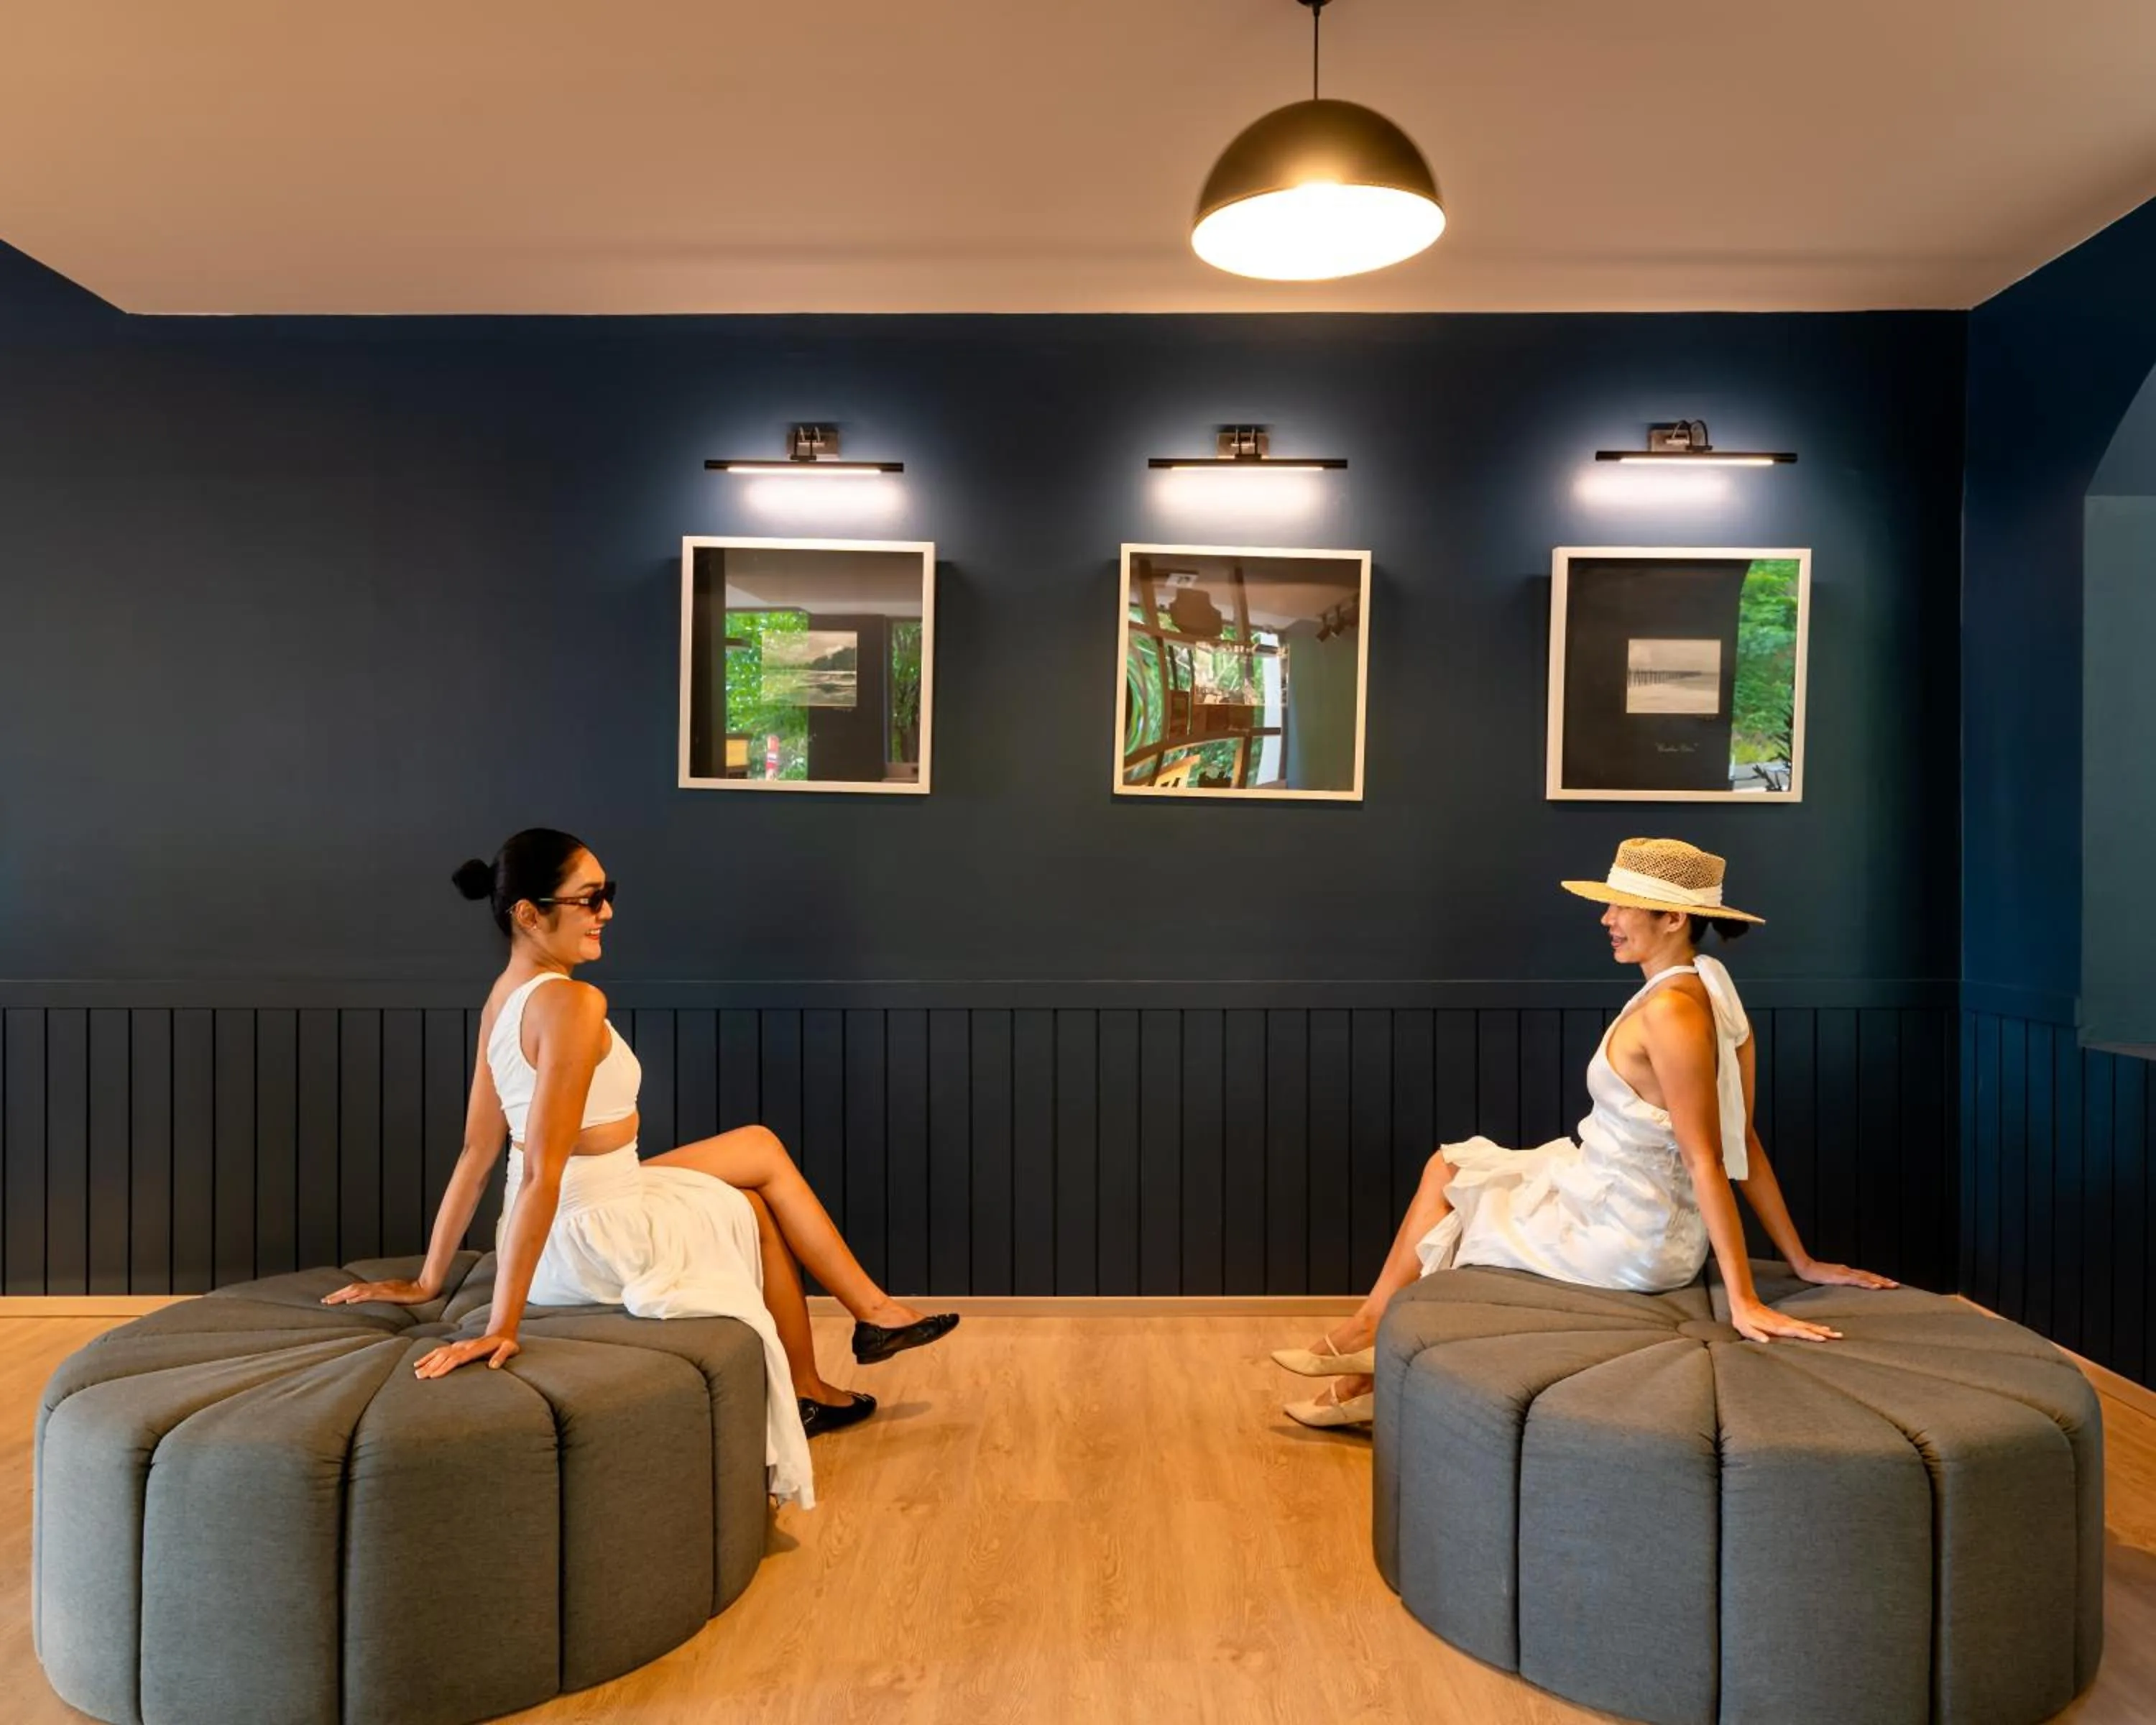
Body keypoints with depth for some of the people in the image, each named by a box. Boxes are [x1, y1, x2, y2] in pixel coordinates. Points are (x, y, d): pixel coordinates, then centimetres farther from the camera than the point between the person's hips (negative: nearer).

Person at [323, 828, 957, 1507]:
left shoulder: (506, 995, 4)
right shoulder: (572, 1002, -25)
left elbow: (476, 1152, 7)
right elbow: (540, 1171, -29)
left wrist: (428, 1282, 9)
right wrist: (503, 1325, -29)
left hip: (564, 1225, 9)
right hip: (589, 1238, -9)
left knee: (761, 1147, 20)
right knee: (754, 1210, 19)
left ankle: (873, 1311, 28)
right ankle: (807, 1393, 39)